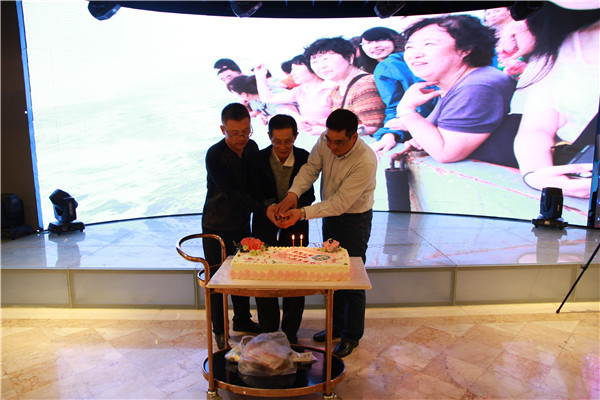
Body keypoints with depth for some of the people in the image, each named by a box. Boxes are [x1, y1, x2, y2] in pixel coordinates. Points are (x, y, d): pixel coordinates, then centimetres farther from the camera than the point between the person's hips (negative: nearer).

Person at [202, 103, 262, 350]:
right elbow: (232, 194, -27)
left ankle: (242, 320, 39)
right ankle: (220, 330, 26)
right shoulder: (215, 155, -22)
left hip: (242, 222, 5)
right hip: (217, 226, -5)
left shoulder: (251, 147, -4)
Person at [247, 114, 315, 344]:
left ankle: (290, 333, 29)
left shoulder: (305, 158, -8)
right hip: (265, 229, 0)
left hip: (295, 229, 0)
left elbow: (309, 195, -2)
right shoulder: (258, 160, -8)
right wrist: (268, 207, -24)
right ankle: (268, 332, 28)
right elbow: (255, 196, -5)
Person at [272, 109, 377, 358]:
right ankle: (336, 326, 37)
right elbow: (310, 168, -11)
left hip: (354, 220, -6)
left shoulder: (365, 162, -31)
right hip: (330, 215, 7)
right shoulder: (325, 142, -12)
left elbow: (340, 203, -31)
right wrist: (293, 193, -30)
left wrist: (301, 213, -35)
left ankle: (352, 336, 26)